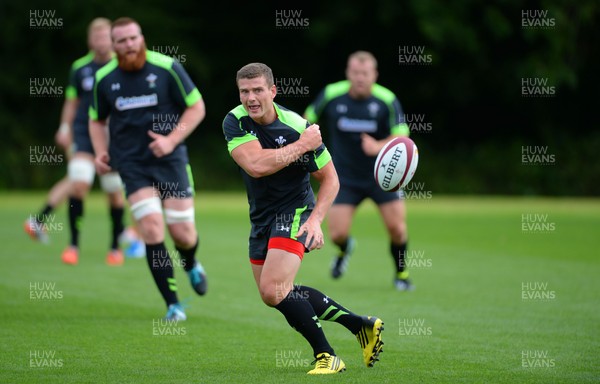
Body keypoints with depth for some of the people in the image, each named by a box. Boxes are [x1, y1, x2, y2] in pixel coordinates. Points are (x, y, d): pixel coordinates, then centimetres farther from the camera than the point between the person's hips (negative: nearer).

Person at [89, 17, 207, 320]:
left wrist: (172, 140, -15)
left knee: (183, 235, -1)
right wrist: (101, 152, 0)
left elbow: (196, 107, -2)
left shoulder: (167, 68, -9)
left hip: (169, 159, -1)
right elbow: (97, 119, 17)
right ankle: (172, 305, -7)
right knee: (152, 229, -16)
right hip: (131, 164, 1)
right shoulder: (104, 78, 0)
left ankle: (191, 265, 39)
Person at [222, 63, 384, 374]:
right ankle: (362, 325, 23)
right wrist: (300, 146, -25)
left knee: (273, 291, -22)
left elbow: (329, 178, -7)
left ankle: (326, 356, -8)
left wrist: (315, 219, -18)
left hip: (294, 212, -6)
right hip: (261, 217, 6)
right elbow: (256, 165, -28)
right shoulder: (235, 122, -11)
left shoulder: (298, 127, -18)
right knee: (273, 295, 13)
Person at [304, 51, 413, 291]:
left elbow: (402, 139, -17)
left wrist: (378, 147, -36)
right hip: (345, 178, 1)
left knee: (397, 228, -10)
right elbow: (308, 121, 8)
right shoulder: (331, 95, -10)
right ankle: (345, 250, 32)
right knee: (337, 234, -8)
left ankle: (401, 273, 18)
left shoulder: (387, 100, -15)